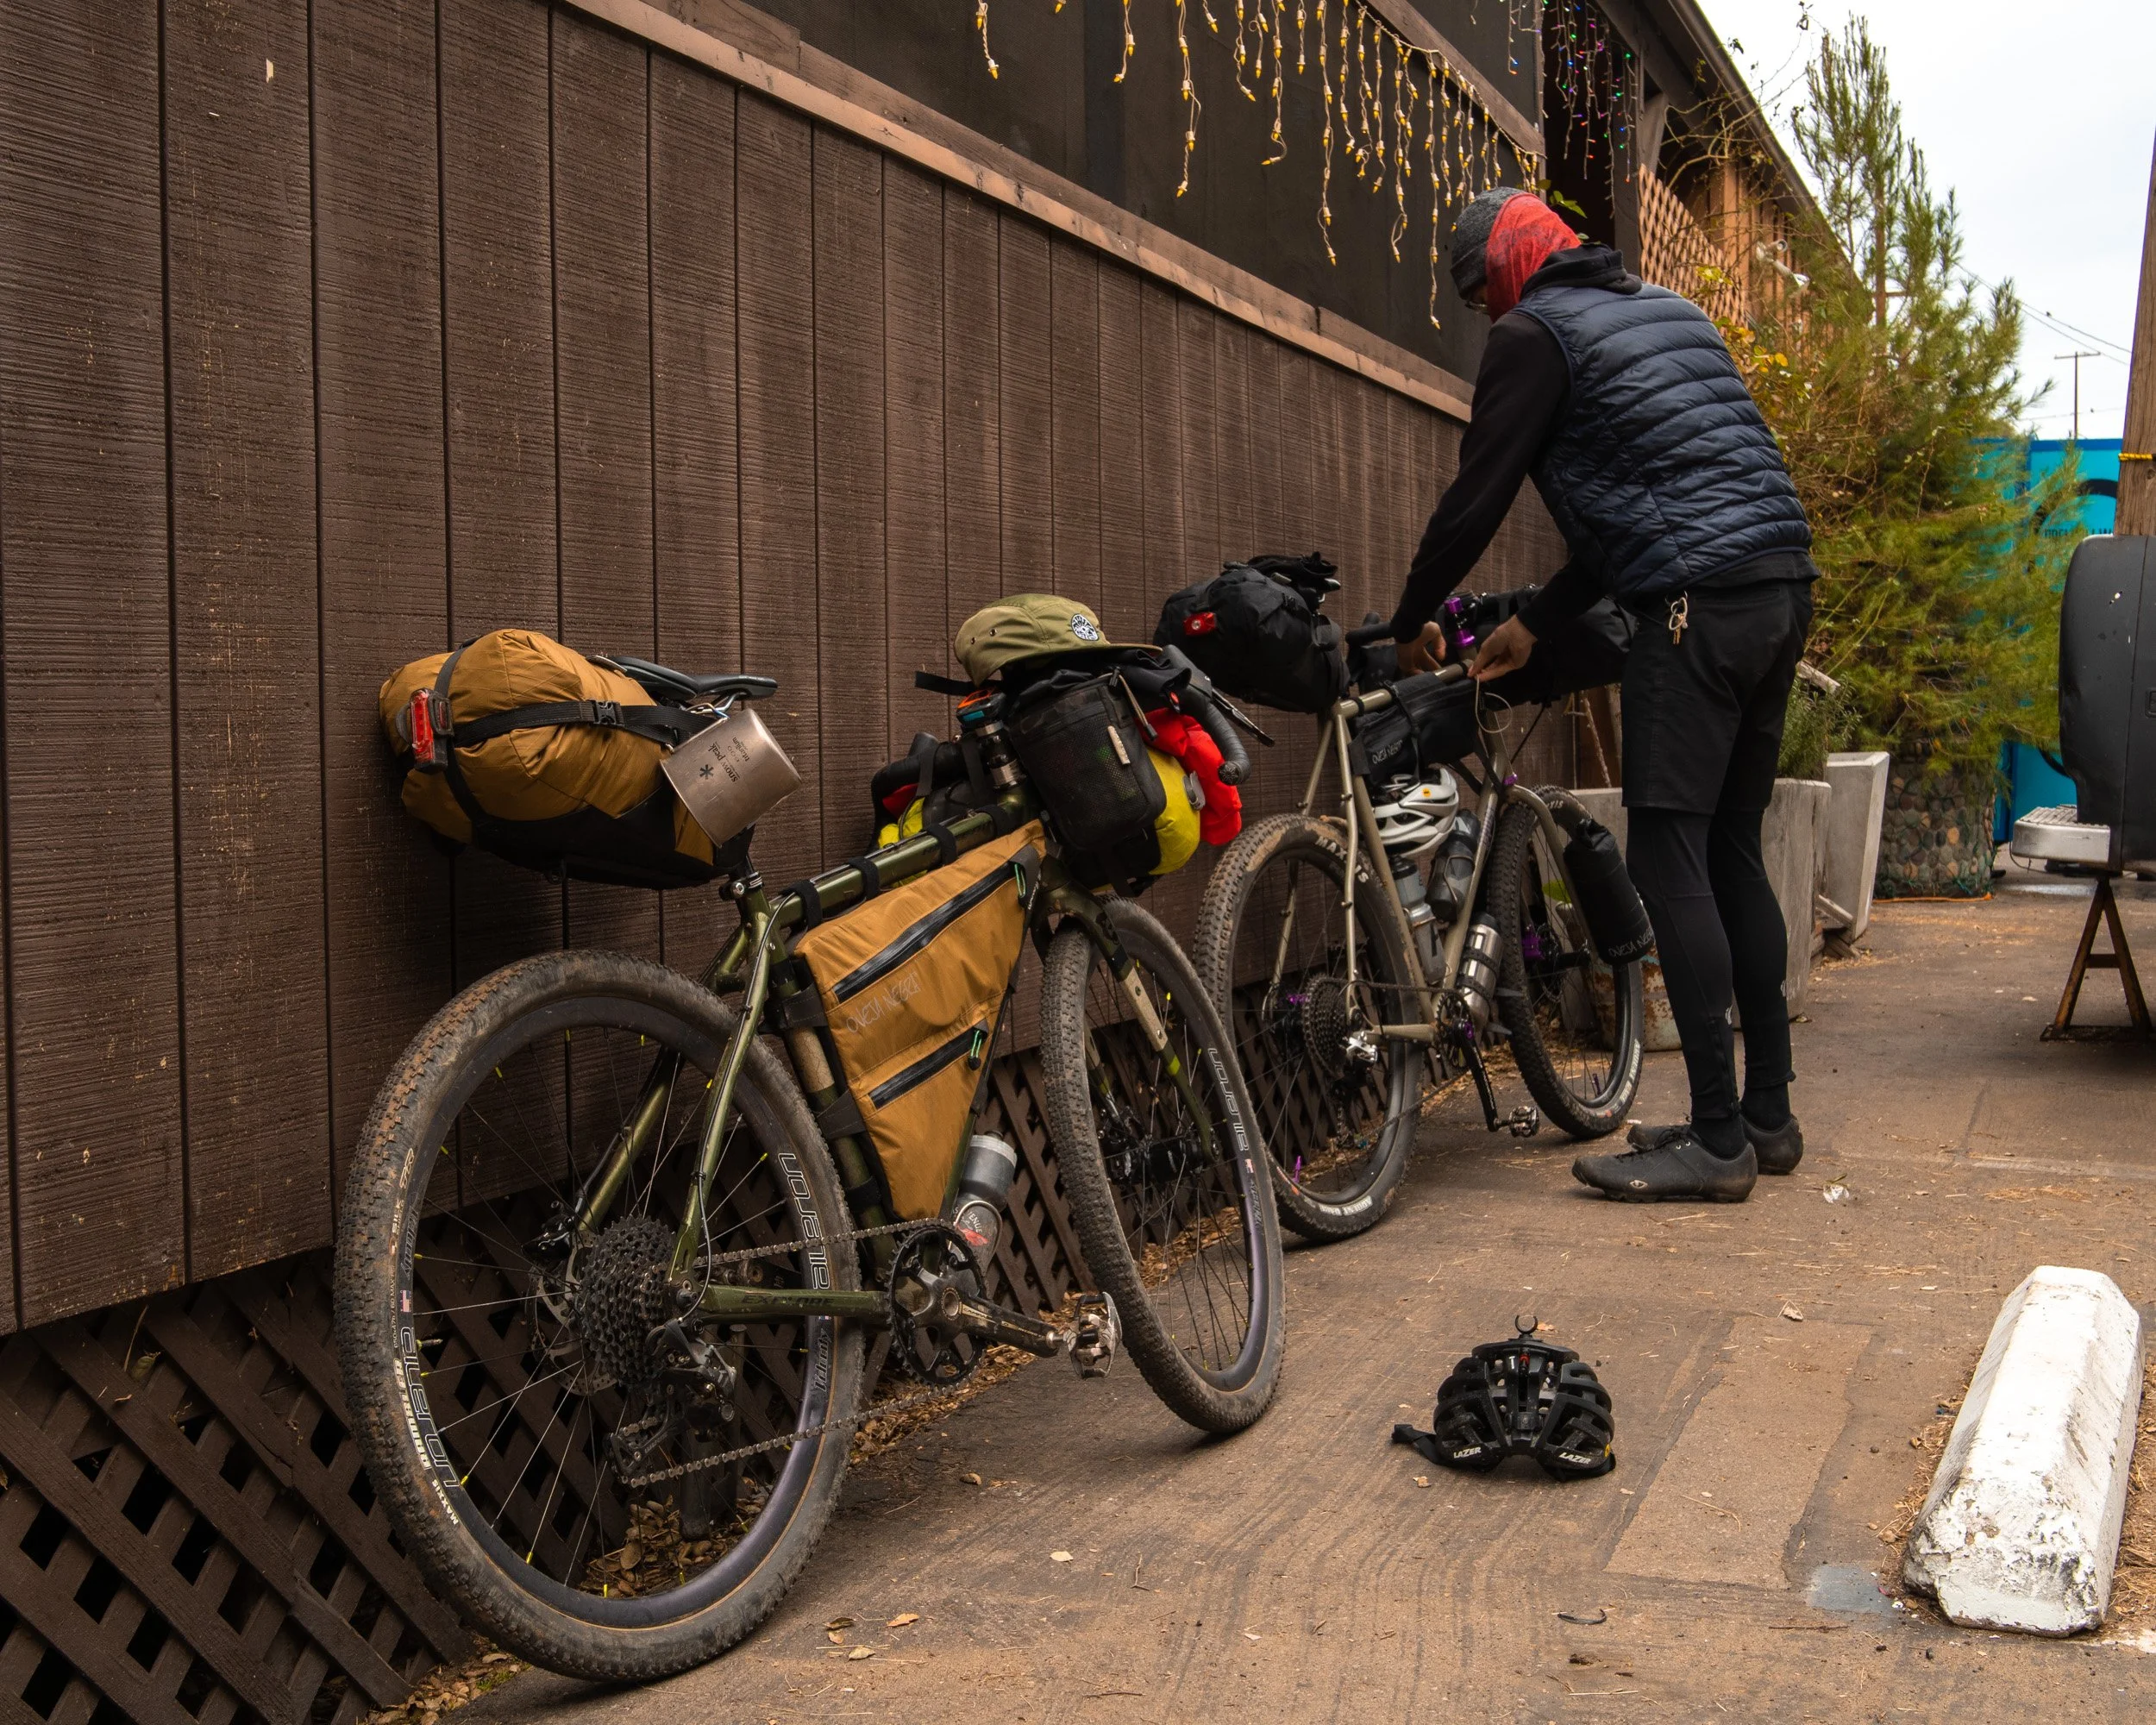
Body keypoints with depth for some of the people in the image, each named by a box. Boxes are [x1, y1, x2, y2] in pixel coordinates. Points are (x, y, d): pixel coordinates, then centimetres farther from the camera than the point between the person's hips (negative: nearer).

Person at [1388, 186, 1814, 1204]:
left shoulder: (1533, 334, 0)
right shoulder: (1669, 311, 26)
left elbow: (1477, 499, -2)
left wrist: (1411, 624, 13)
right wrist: (1535, 625, 27)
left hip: (1698, 605, -9)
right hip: (1783, 586, 9)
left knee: (1669, 861, -6)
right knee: (1731, 852, 14)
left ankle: (1718, 1141, -4)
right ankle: (1768, 1116, 19)